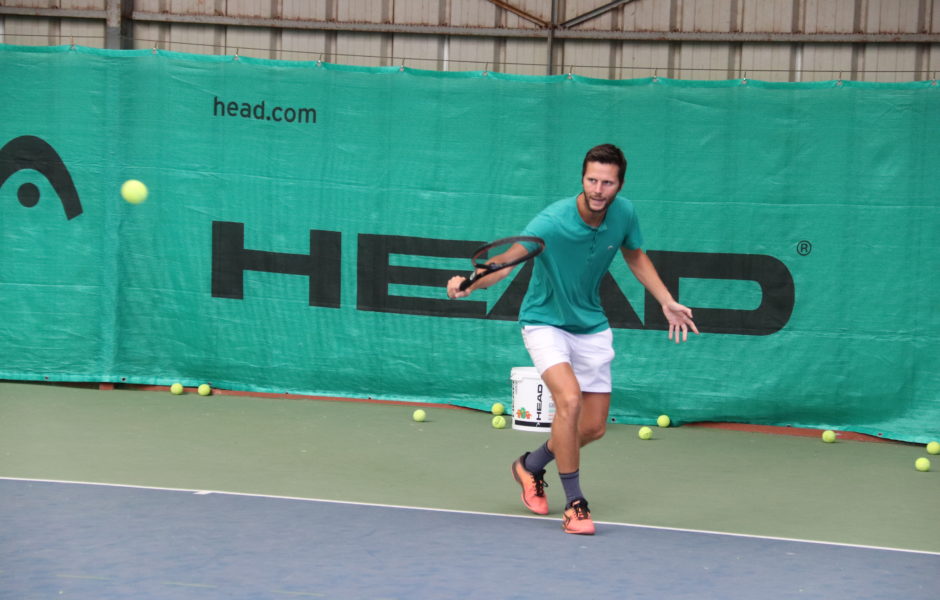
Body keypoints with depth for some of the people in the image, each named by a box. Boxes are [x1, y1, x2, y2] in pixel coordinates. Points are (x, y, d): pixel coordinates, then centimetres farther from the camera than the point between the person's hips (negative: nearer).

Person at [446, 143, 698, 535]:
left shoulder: (623, 213, -12)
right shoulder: (552, 221, -28)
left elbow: (636, 257, 9)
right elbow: (506, 260, -37)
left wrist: (667, 302, 3)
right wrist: (470, 283, -56)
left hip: (591, 327, 5)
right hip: (545, 322, -5)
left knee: (593, 428, 7)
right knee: (570, 399, -28)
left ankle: (531, 466, 35)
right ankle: (574, 503, -14)